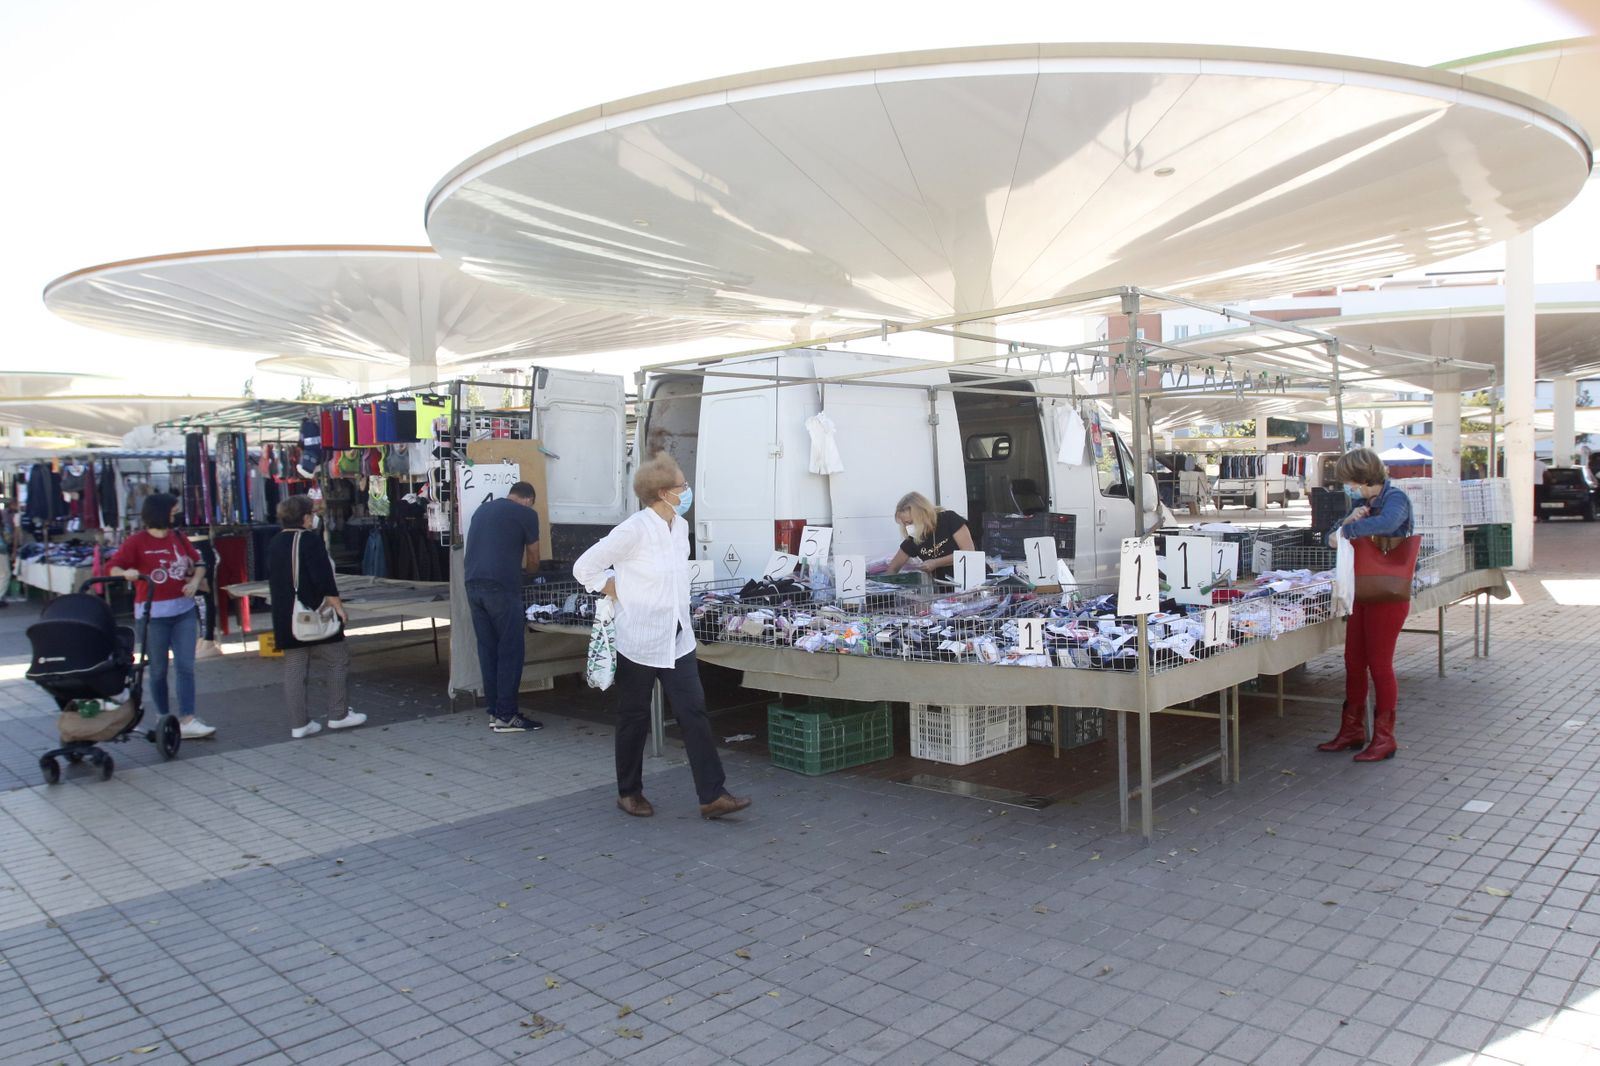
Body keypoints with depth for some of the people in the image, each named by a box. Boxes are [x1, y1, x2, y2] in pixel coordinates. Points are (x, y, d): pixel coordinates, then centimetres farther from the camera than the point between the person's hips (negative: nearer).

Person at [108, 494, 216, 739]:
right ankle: (164, 718, 22)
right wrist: (127, 573, -30)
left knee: (186, 666, -4)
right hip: (152, 614, -4)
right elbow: (114, 568, -9)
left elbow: (198, 563, 16)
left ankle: (187, 721, -6)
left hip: (183, 611, 4)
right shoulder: (137, 542, -5)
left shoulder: (178, 537, 8)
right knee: (158, 670, 7)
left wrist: (195, 580, -3)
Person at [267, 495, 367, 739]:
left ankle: (299, 723, 9)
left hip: (285, 616, 8)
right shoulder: (310, 539, -13)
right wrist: (336, 604, -13)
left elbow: (274, 580, 19)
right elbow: (323, 577, -19)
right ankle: (338, 715, 8)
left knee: (294, 669, 8)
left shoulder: (275, 543, 12)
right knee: (338, 660, 5)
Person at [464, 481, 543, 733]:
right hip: (501, 587, -7)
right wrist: (525, 568, 35)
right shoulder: (526, 514, 3)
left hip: (473, 585, 7)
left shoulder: (483, 509, 21)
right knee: (510, 651, 1)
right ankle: (506, 717, 3)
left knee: (488, 650, 12)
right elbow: (533, 561, 12)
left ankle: (494, 712, 18)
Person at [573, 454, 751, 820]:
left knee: (694, 713, 0)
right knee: (635, 719, 9)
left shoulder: (680, 527, 5)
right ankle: (629, 792, 26)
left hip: (677, 639, 6)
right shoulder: (634, 530, -17)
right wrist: (620, 594, -6)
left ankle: (713, 795, 3)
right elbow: (585, 567, -12)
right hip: (639, 640, -6)